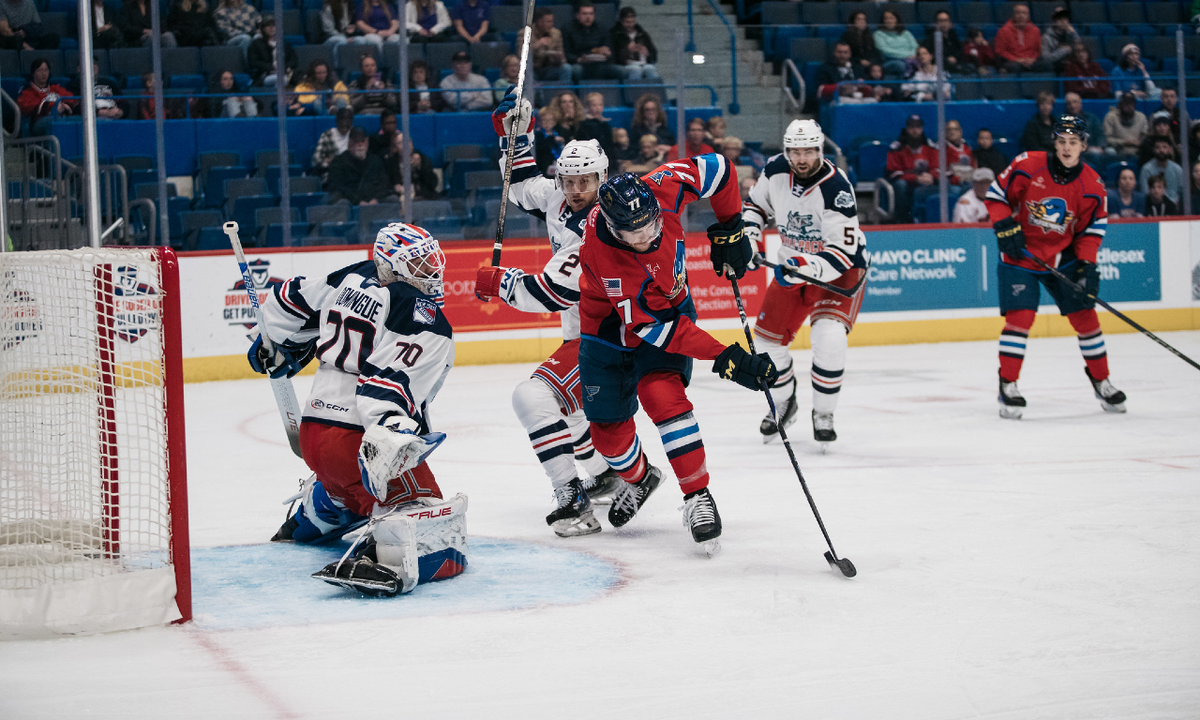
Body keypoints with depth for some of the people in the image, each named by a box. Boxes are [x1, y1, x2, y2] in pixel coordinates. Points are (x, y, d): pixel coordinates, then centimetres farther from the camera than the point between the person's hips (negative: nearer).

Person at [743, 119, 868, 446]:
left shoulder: (836, 188, -29)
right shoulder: (776, 171, -12)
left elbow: (843, 251, -31)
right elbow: (755, 204, 9)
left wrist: (808, 268, -44)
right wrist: (748, 235, -9)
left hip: (840, 270, -6)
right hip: (792, 266, 6)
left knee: (829, 336, -26)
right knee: (767, 337, 5)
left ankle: (823, 415, -6)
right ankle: (784, 403, 33)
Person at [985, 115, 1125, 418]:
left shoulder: (1092, 185, -8)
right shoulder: (1027, 166, -16)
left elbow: (1093, 228, 0)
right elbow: (996, 194, -6)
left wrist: (1087, 262, -11)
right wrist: (1005, 227, -16)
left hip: (1062, 259, 3)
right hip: (1020, 255, -3)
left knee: (1085, 315, 3)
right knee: (1020, 317, -15)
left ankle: (1100, 381, 20)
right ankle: (1008, 386, -6)